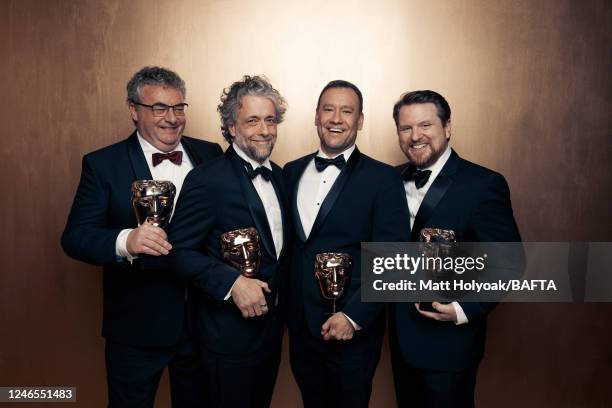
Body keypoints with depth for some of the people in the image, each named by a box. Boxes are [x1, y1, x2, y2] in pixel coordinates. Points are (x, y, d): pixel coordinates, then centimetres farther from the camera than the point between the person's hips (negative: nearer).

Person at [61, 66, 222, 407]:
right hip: (138, 327, -2)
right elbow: (75, 237, -13)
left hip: (204, 318, 3)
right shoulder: (103, 164, -8)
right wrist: (125, 241, -33)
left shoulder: (210, 155, 1)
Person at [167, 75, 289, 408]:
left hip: (271, 325, 7)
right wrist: (232, 282, -28)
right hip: (230, 333, -7)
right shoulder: (207, 180, -18)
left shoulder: (276, 175, 6)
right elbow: (180, 252, -18)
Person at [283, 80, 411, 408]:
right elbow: (288, 242, 10)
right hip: (300, 328, 4)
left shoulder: (382, 178, -9)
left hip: (352, 331, -4)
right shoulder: (292, 172, 5)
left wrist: (354, 317, -18)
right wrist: (285, 305, 3)